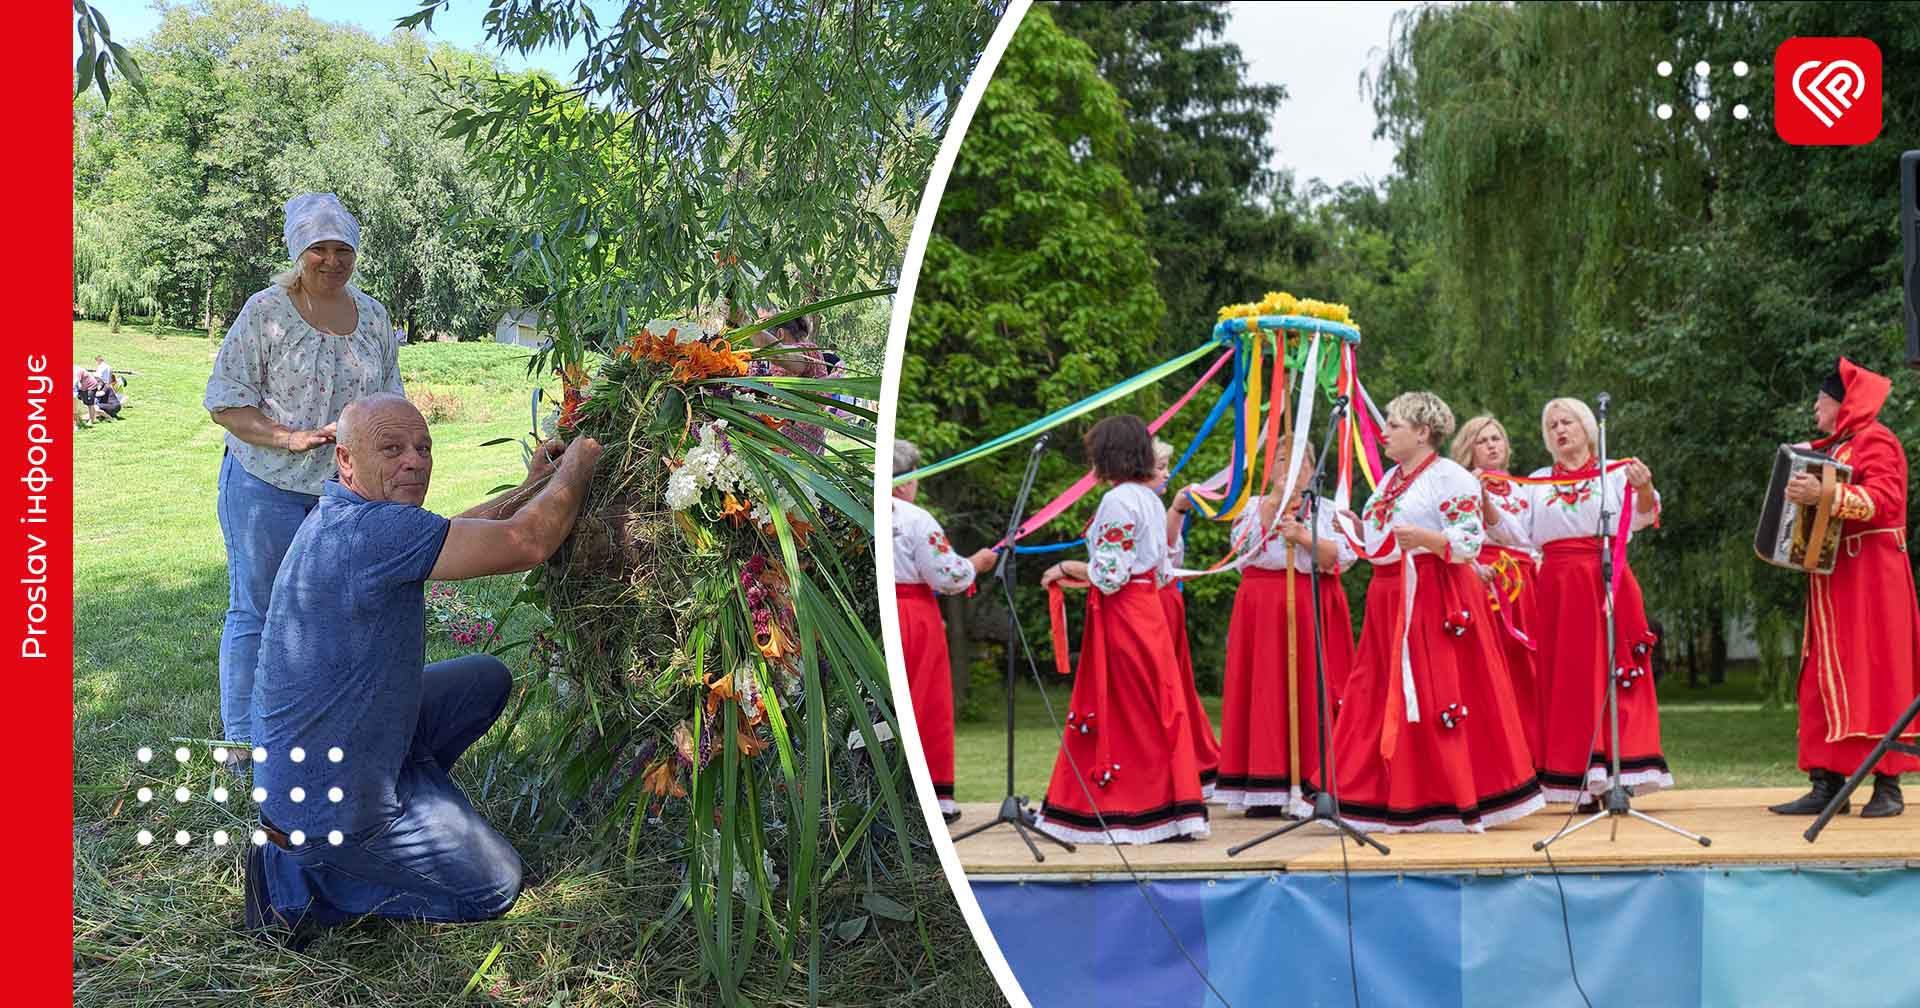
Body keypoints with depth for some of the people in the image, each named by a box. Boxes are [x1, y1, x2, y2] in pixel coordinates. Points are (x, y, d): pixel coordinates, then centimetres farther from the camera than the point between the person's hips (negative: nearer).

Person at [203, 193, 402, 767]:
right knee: (256, 611, 4)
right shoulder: (266, 311, -6)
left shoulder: (373, 317, 8)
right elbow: (224, 399, -9)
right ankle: (242, 739, 15)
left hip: (345, 491, 4)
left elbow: (390, 403, 18)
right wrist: (290, 438, -20)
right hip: (267, 486, -4)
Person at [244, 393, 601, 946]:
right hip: (326, 800, -10)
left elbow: (451, 534, 20)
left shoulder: (339, 517, 3)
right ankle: (299, 873, 2)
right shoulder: (370, 529, -29)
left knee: (488, 678, 20)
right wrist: (580, 459, -13)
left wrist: (532, 487, 12)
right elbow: (528, 543, -29)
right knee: (495, 886, 2)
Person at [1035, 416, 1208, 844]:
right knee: (1154, 712, 10)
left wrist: (1068, 567, -4)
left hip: (1120, 615, -8)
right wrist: (1079, 572, 20)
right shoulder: (1152, 499, 12)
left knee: (1117, 713, -1)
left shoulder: (1117, 500, -15)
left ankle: (1114, 816, 5)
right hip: (1149, 611, 9)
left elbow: (1109, 576, -20)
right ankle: (1175, 808, 14)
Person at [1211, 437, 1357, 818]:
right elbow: (1244, 541, -7)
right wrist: (1277, 499, -11)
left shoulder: (1326, 510, 12)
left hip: (1311, 608, -1)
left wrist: (1304, 537, -14)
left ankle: (1310, 783, -2)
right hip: (1261, 608, 1)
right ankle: (1265, 788, 0)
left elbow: (1342, 557, -2)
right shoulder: (1254, 505, 14)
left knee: (1309, 690, -6)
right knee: (1264, 690, -3)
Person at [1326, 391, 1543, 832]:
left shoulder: (1449, 477, -7)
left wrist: (1424, 538, -28)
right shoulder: (1390, 479, 20)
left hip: (1434, 599, -9)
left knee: (1437, 702, -8)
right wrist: (1358, 529, 8)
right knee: (1380, 699, 6)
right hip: (1388, 598, 9)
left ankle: (1459, 804, 3)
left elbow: (1470, 543, -14)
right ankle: (1390, 801, 14)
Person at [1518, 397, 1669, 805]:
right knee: (1565, 677, 0)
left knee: (1611, 673, -6)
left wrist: (1645, 489, -29)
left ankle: (1618, 777, -5)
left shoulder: (1614, 474, 8)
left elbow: (1641, 517, -8)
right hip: (1556, 587, 3)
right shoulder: (1537, 482, 17)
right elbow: (1520, 534, 7)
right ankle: (1582, 783, 3)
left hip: (1608, 584, -3)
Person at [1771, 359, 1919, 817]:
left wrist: (1825, 496, -31)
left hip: (1870, 573, -9)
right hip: (1832, 576, 9)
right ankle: (1828, 783, 5)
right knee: (1827, 676, 4)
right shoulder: (1831, 448, 20)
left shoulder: (1875, 441, -6)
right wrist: (1802, 495, 11)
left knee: (1874, 673, -8)